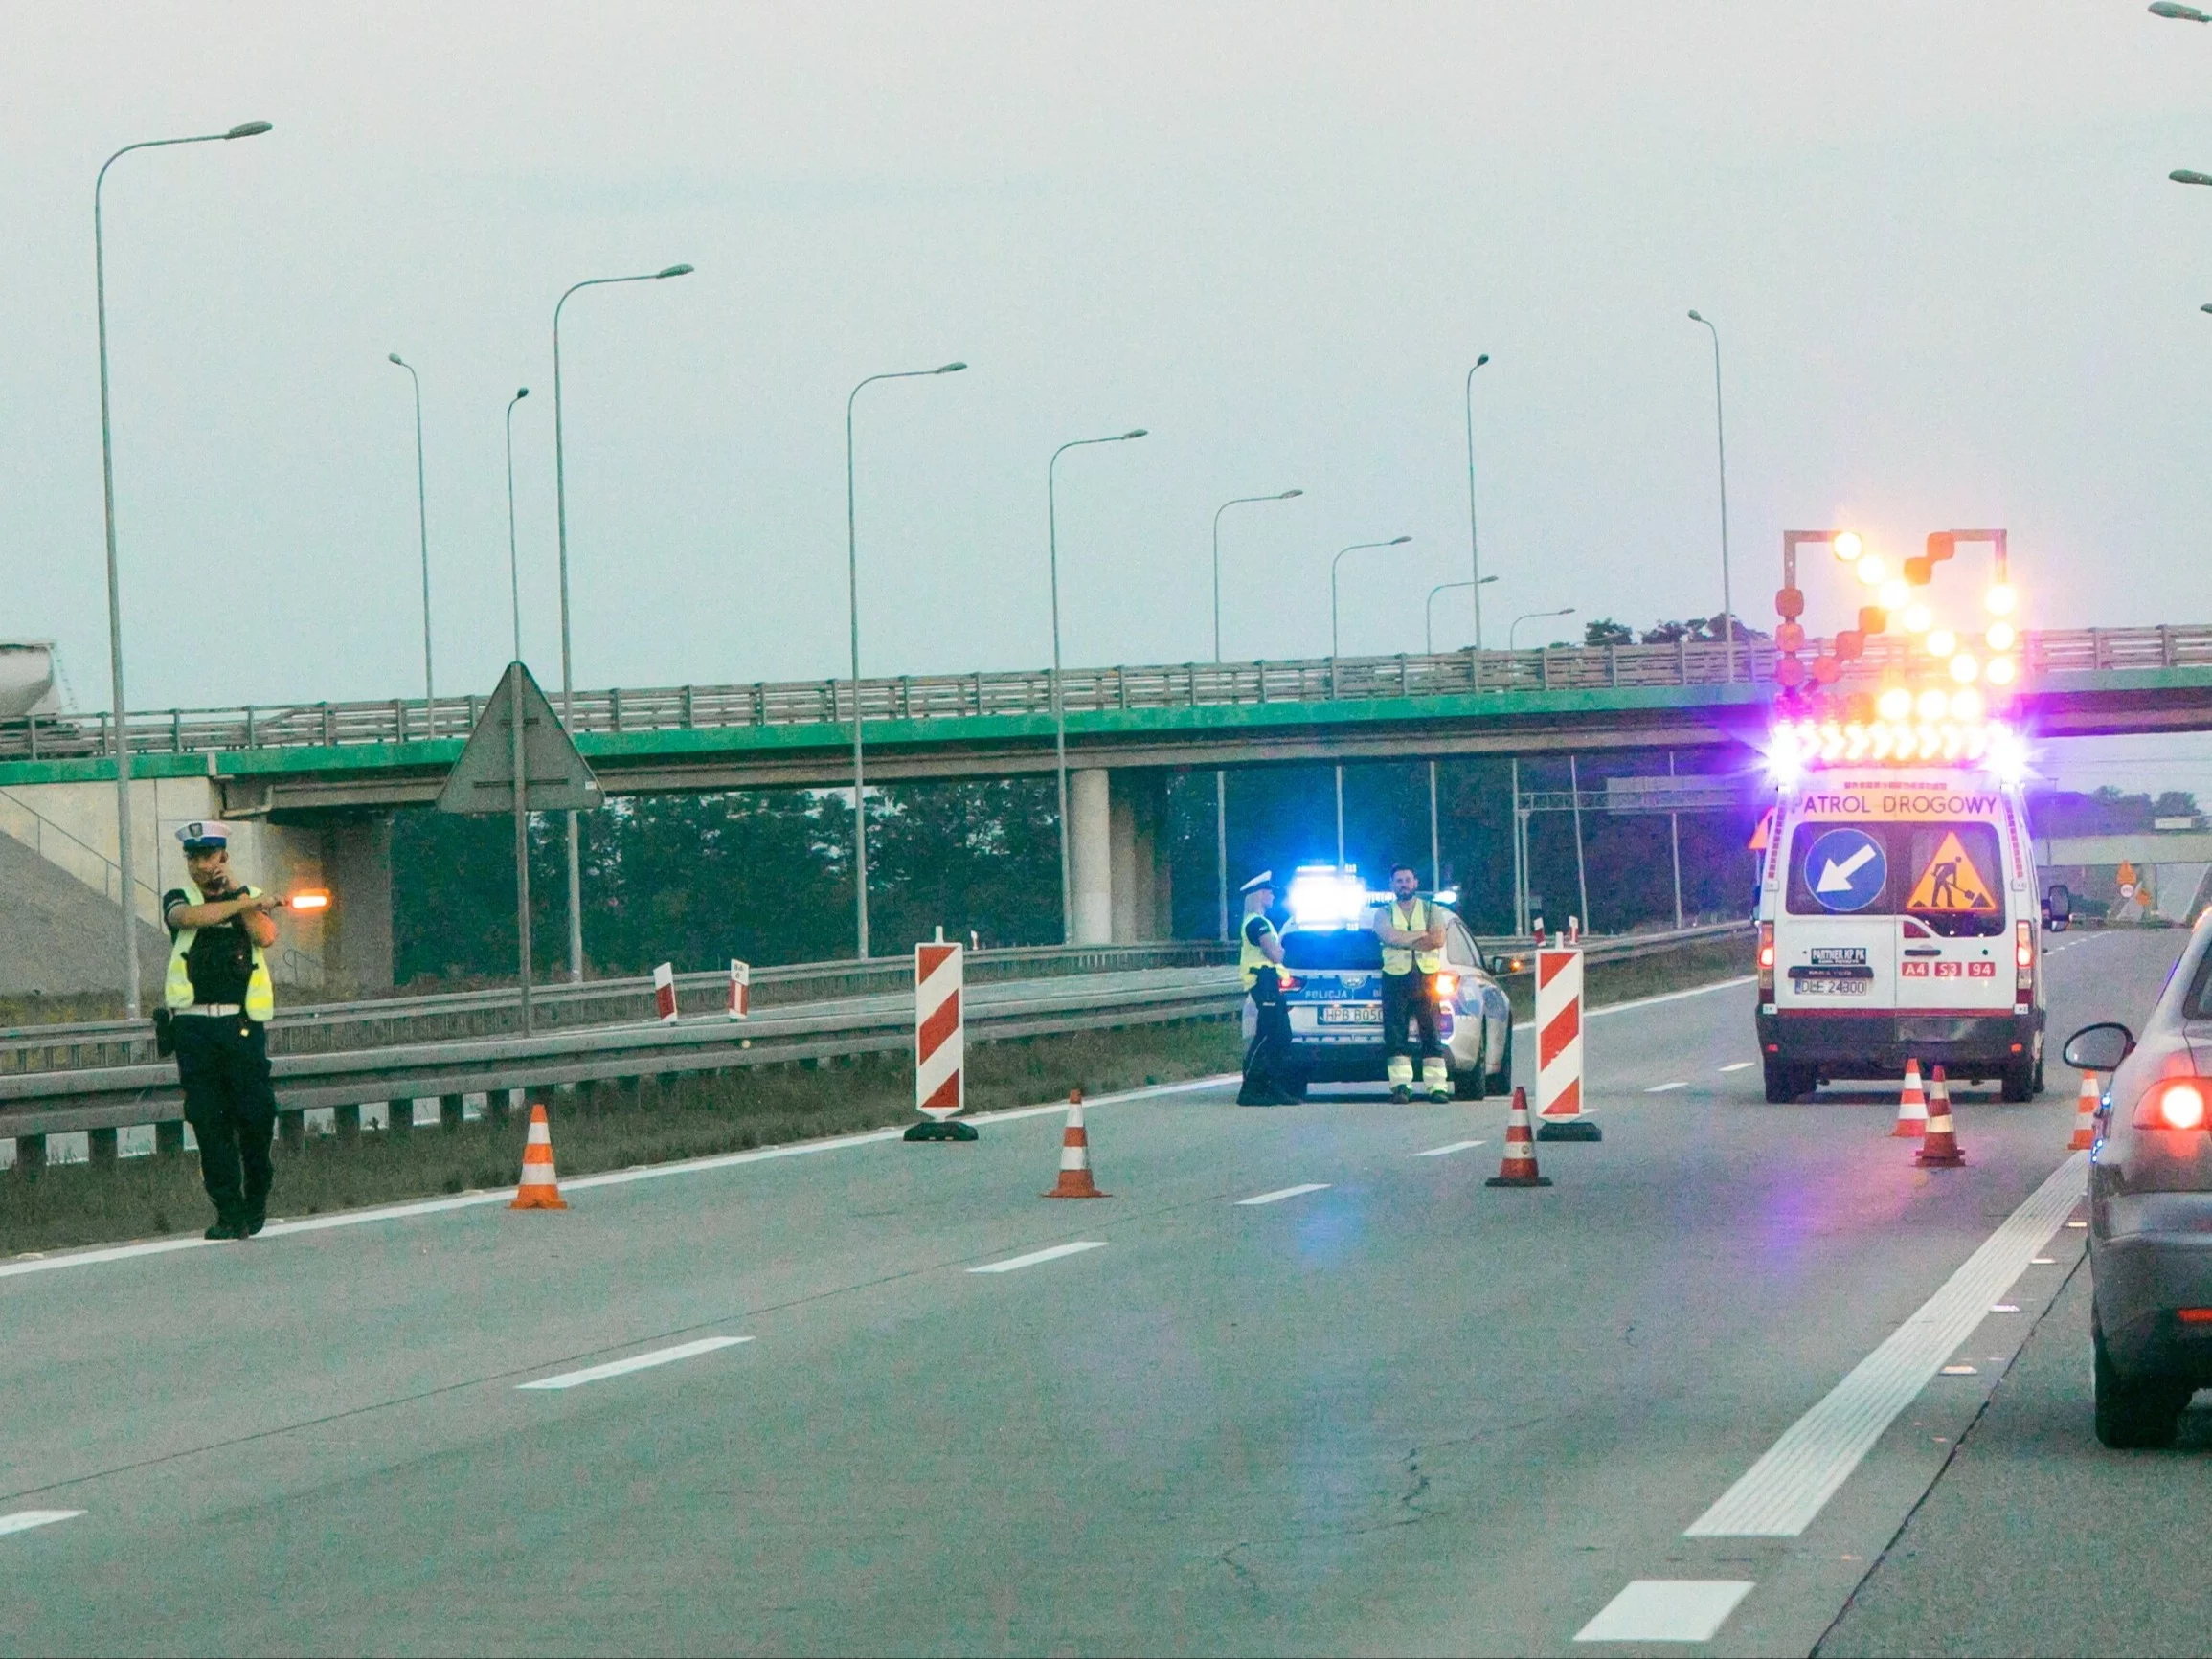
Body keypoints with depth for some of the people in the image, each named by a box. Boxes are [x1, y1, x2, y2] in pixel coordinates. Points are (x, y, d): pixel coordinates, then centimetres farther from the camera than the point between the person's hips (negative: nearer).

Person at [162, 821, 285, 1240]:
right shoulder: (178, 898, 10)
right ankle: (230, 1213, -1)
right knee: (208, 1119, -4)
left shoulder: (252, 897, 13)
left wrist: (234, 891, -4)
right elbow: (189, 916, -14)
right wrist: (246, 903, -14)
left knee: (256, 1115, -3)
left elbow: (266, 936, -7)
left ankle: (257, 1199, 20)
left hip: (243, 1023, 0)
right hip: (193, 1025, 0)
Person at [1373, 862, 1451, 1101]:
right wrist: (1422, 934, -4)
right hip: (1395, 976, 1)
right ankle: (1401, 1085, -7)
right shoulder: (1384, 913, 12)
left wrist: (1403, 940, -8)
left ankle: (1437, 1086, -9)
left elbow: (1438, 939, -5)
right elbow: (1389, 937, -8)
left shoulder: (1431, 910, 11)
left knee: (1432, 1033, -6)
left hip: (1426, 976, -1)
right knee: (1396, 1035, -6)